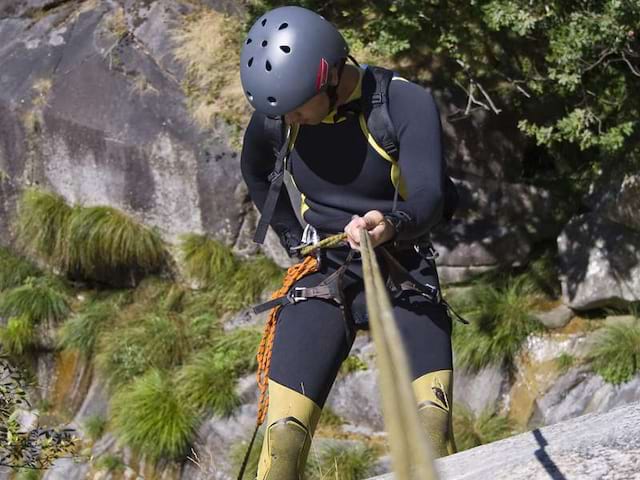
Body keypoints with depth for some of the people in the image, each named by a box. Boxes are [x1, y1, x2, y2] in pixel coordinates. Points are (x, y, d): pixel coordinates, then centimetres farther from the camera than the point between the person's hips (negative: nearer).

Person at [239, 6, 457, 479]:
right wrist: (296, 241, 11)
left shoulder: (406, 103, -17)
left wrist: (391, 226, -50)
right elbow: (256, 173, 19)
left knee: (431, 422, -24)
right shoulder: (275, 115, -5)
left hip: (402, 276, -2)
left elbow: (429, 199, -29)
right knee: (285, 437, -14)